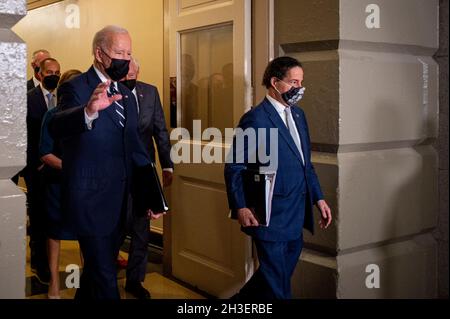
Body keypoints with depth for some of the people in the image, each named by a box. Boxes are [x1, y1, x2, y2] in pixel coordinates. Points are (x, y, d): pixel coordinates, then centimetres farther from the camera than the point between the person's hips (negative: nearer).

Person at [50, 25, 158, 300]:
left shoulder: (127, 95, 11)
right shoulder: (76, 88, -12)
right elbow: (57, 127, -33)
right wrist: (88, 111, -55)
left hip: (120, 197, 7)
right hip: (91, 196, -7)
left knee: (99, 265, 21)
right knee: (105, 274, -2)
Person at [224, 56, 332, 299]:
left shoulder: (298, 114, 12)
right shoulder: (255, 119, -13)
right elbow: (234, 167, -13)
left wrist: (318, 198, 12)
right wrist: (240, 207, -21)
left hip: (297, 216, 8)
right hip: (271, 217, -8)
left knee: (282, 275, 19)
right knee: (277, 285, 2)